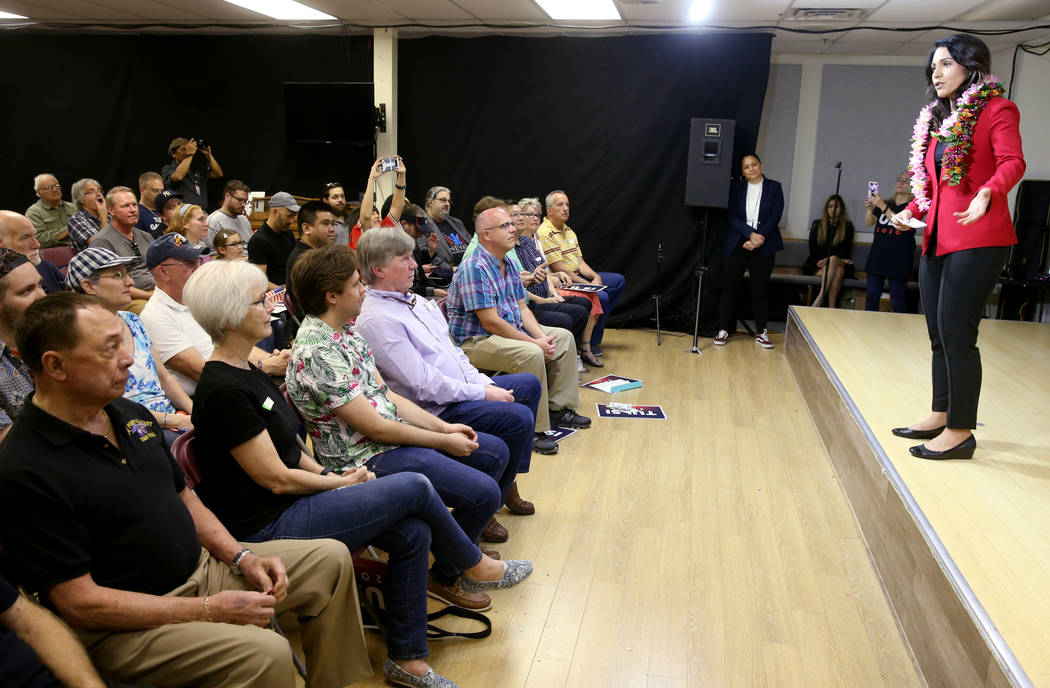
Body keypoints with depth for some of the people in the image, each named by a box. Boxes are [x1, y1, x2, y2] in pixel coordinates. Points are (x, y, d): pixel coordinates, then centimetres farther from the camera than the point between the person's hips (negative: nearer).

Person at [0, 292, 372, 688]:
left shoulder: (130, 415, 5)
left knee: (330, 558, 7)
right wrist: (209, 610, -20)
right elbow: (80, 602, -20)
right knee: (265, 653, -31)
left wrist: (241, 557, 0)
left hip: (201, 567, 8)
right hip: (125, 624, -8)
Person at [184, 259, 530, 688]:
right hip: (268, 528, -9)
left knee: (412, 533, -6)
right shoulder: (225, 390, -22)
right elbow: (276, 479, -18)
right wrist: (342, 483, -4)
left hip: (289, 506, 9)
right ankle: (476, 567, 15)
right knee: (414, 488, -12)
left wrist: (331, 475, 2)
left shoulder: (246, 370, 9)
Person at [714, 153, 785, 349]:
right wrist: (751, 234, -15)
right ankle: (723, 330, 10)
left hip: (764, 246, 0)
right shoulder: (736, 187, 7)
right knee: (729, 287, 1)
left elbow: (775, 217, -2)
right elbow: (732, 217, -2)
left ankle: (761, 332, 13)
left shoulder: (774, 187, 6)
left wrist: (759, 238, -14)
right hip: (736, 244, 1)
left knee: (760, 289, 3)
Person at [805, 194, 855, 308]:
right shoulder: (817, 225, 16)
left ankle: (819, 299, -47)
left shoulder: (847, 226, 14)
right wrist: (831, 259, -9)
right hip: (817, 265, 0)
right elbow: (813, 250, 7)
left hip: (840, 263, 0)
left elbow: (846, 250, 4)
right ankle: (831, 307, -47)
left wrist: (829, 260, -14)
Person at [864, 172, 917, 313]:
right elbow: (869, 223, 5)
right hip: (877, 256, 5)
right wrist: (870, 208, -16)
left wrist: (883, 207, -20)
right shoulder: (884, 203, 16)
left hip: (899, 260, -4)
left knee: (897, 302, -6)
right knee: (871, 297, 3)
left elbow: (904, 226, -16)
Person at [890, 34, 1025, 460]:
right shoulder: (935, 121, 19)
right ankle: (941, 416, 26)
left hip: (977, 240, -8)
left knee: (957, 333, -9)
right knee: (939, 334, 13)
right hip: (936, 241, 8)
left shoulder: (997, 110, -4)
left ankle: (961, 432, -1)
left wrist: (987, 194, -37)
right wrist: (911, 211, 14)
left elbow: (1012, 163, -19)